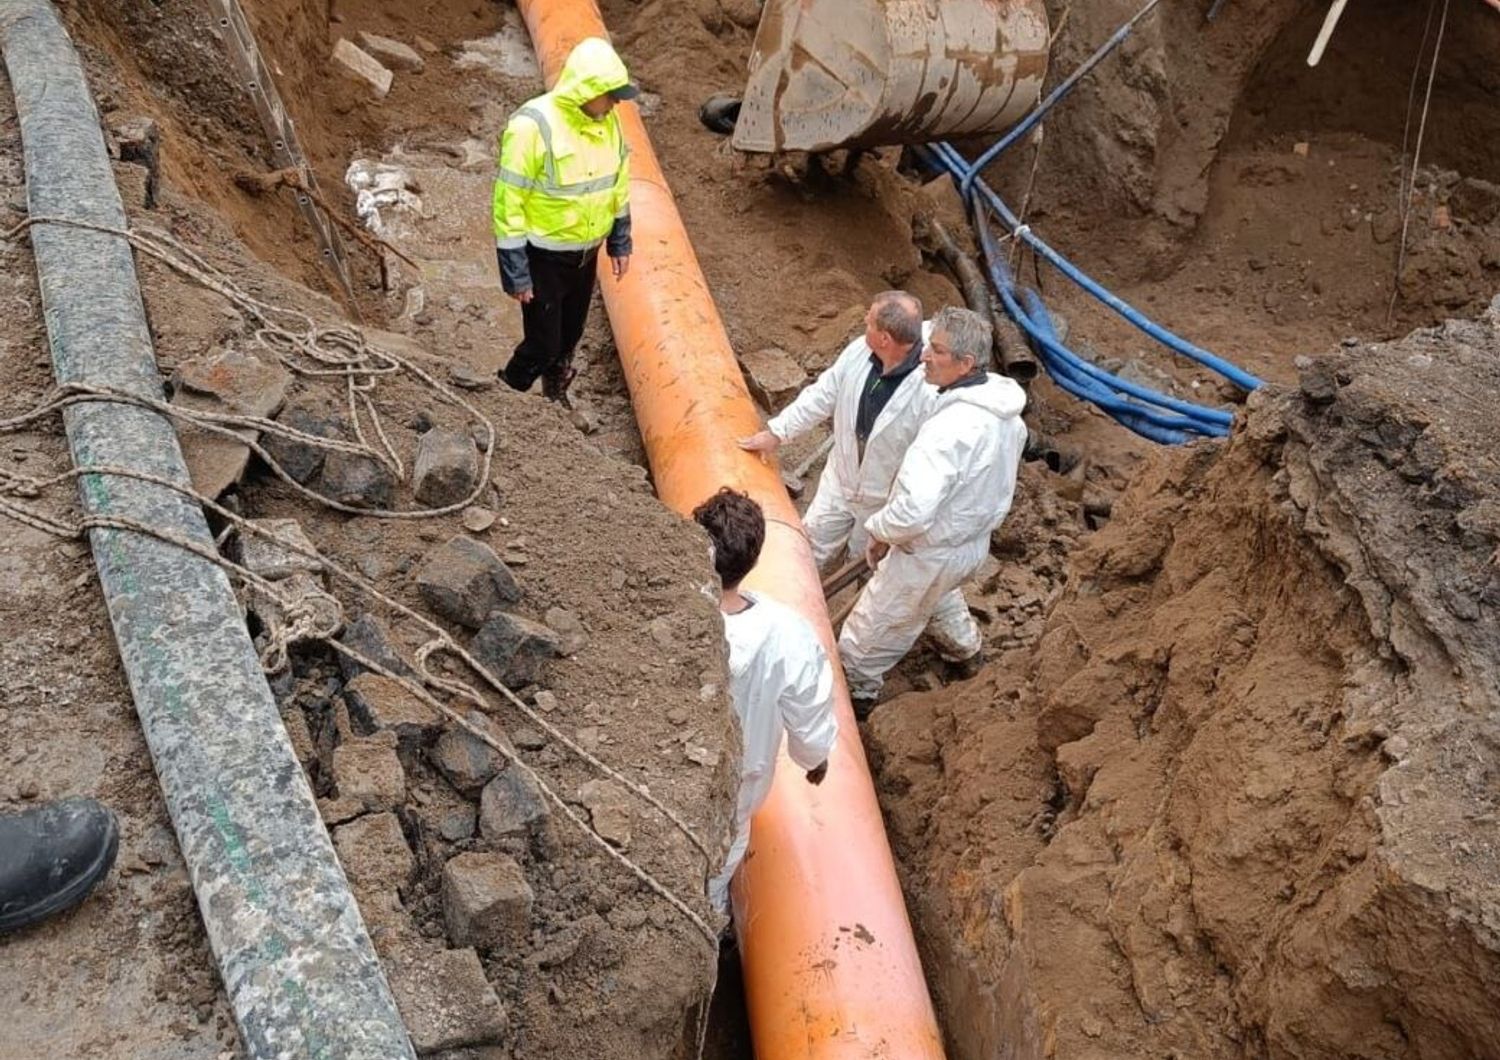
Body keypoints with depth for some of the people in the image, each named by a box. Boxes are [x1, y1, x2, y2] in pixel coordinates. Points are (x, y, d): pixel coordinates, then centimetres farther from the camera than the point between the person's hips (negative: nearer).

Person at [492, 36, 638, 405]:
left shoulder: (607, 120, -3)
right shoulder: (532, 126, -25)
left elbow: (618, 183, 12)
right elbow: (508, 202, -22)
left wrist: (620, 242, 14)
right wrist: (515, 272, -20)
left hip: (585, 253, 6)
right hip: (543, 257, -6)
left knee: (569, 338, 20)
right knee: (543, 343, 1)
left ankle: (555, 400, 44)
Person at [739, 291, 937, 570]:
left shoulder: (929, 390, -36)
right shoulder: (859, 351, -17)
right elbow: (821, 395, 0)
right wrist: (778, 431, 5)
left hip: (886, 498, -5)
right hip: (840, 477, 5)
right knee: (813, 542, 22)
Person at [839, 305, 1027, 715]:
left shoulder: (949, 428, -39)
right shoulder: (1004, 408, -9)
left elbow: (912, 512, -42)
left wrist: (879, 532, -20)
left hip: (932, 553, -9)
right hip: (975, 539, 9)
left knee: (874, 624, 14)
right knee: (940, 594, 40)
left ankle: (854, 690, 36)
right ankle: (964, 650, 63)